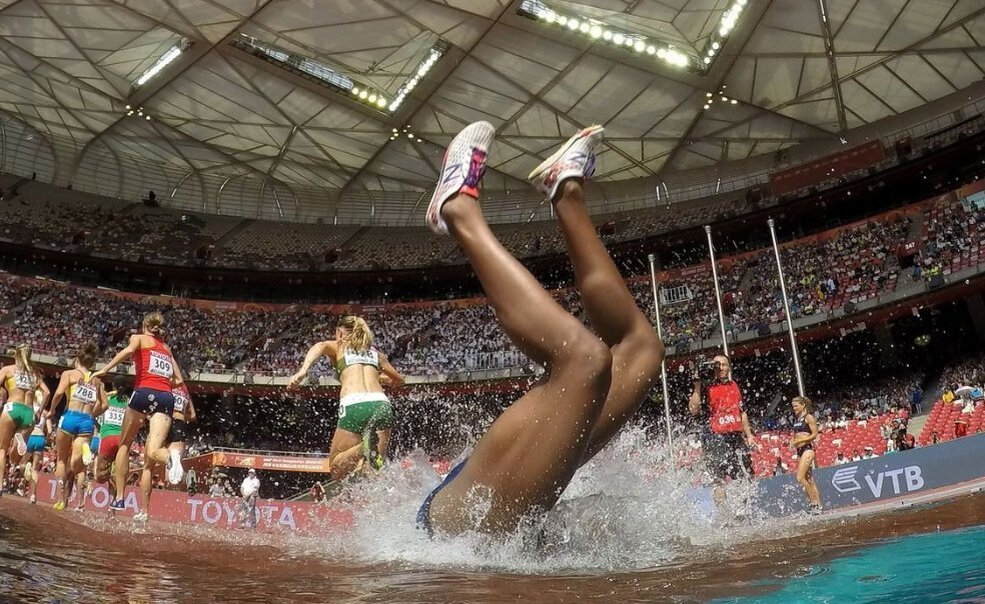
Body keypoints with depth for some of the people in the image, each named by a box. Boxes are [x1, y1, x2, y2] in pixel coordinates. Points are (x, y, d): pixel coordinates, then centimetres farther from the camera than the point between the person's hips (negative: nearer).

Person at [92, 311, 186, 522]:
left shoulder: (139, 338, 15)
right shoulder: (167, 348, 28)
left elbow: (129, 350, -9)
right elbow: (179, 380, 24)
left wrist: (104, 370, -11)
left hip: (144, 392, -3)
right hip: (166, 397, 3)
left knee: (124, 445, 16)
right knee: (151, 453, -3)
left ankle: (119, 498, 13)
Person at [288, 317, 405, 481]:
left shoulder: (337, 346, 22)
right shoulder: (375, 352, 30)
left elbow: (321, 346, -3)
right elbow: (399, 380, 42)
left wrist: (303, 370, -19)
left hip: (354, 406, -3)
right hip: (381, 404, 3)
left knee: (337, 470, 8)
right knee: (375, 467, 6)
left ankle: (363, 448, -23)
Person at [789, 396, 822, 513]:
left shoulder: (809, 417, -5)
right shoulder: (796, 419, 17)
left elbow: (814, 434, -12)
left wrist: (799, 441, -18)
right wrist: (793, 442, 5)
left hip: (808, 449, -8)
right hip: (799, 451, 8)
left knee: (800, 477, -17)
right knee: (809, 479, 8)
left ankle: (814, 503, -10)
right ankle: (818, 506, 11)